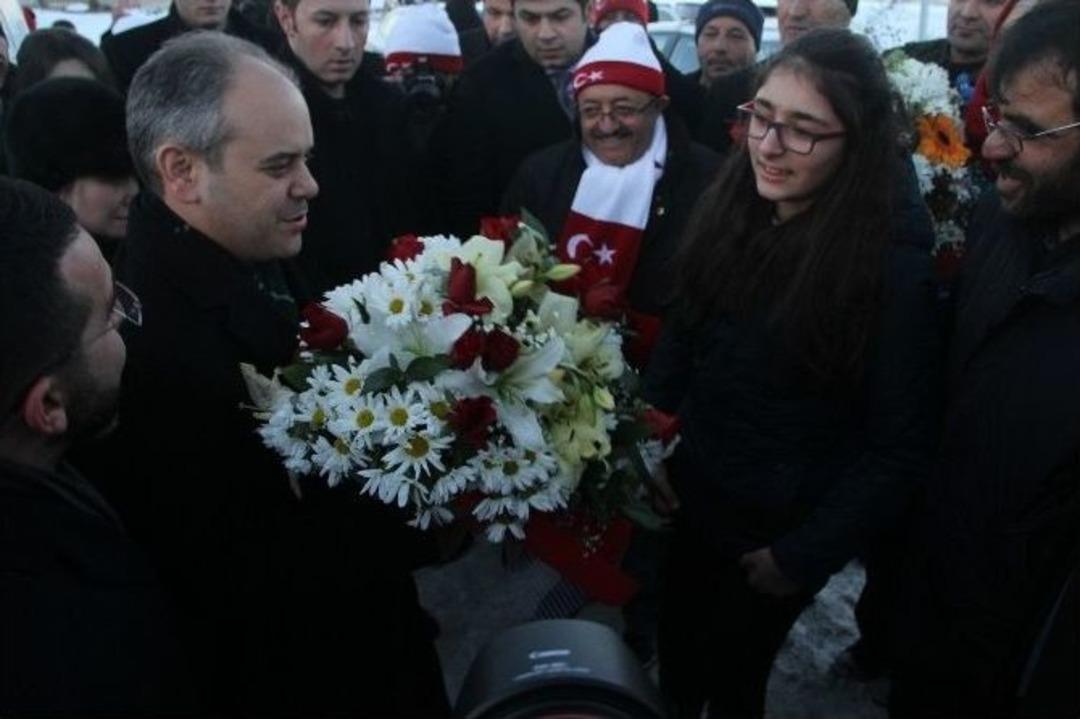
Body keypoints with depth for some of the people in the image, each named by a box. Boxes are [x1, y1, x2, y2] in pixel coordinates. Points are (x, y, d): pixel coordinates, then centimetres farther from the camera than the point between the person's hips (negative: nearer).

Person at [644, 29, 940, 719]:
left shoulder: (895, 272, -24)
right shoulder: (725, 217, -8)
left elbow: (900, 450, -18)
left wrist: (803, 557, -14)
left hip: (779, 532, -4)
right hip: (692, 499, 5)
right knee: (675, 656, 24)